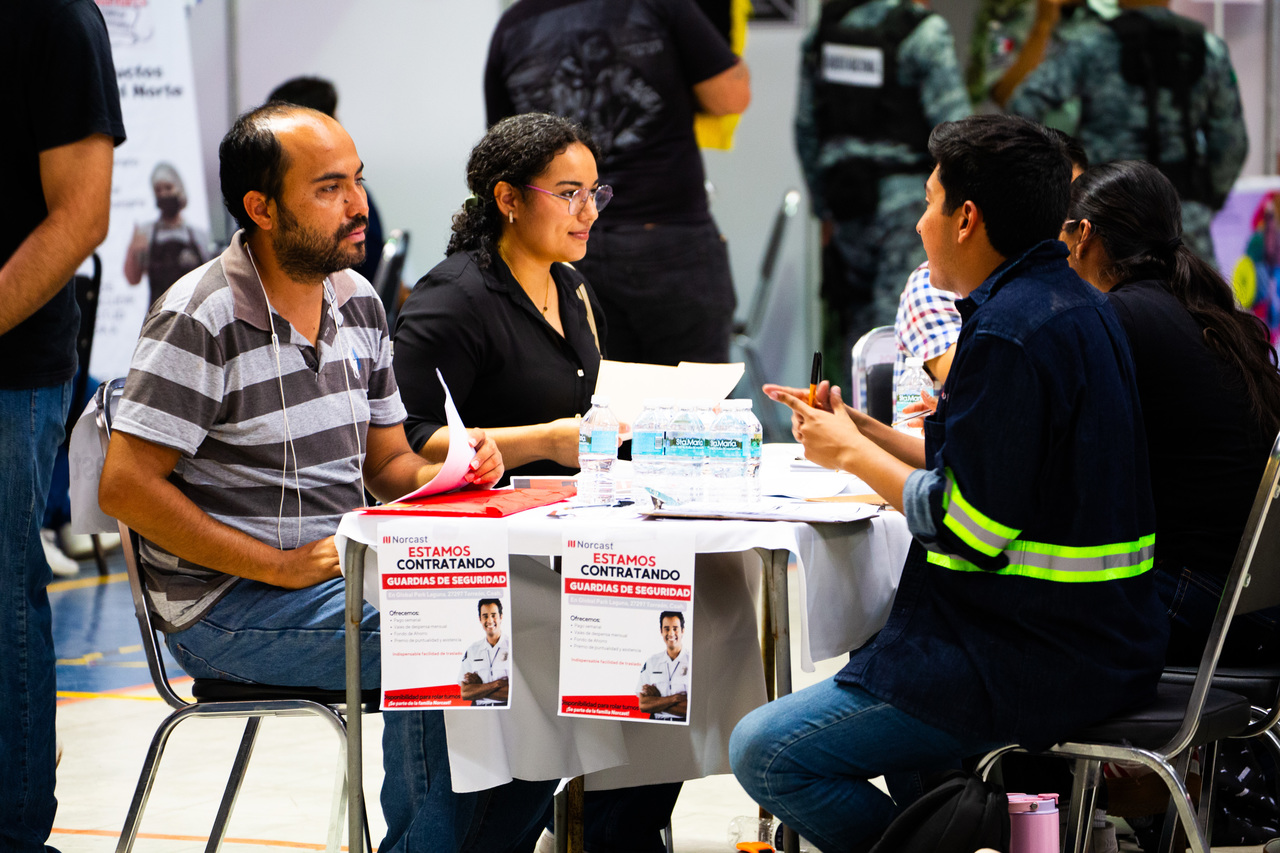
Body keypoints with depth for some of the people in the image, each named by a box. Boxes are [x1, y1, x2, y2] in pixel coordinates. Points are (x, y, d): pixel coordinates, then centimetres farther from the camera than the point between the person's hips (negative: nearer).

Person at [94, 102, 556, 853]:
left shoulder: (358, 301, 11)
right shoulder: (201, 319, -12)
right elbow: (126, 486, -17)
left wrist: (453, 473, -6)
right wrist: (282, 567, -19)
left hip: (348, 571, 7)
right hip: (229, 606, -7)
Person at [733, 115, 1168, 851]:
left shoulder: (1011, 334, -20)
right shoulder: (1076, 307, 13)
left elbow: (970, 528, -20)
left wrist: (851, 454, -6)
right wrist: (860, 430, 16)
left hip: (1036, 665, -11)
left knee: (763, 753, -11)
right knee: (873, 681, 36)